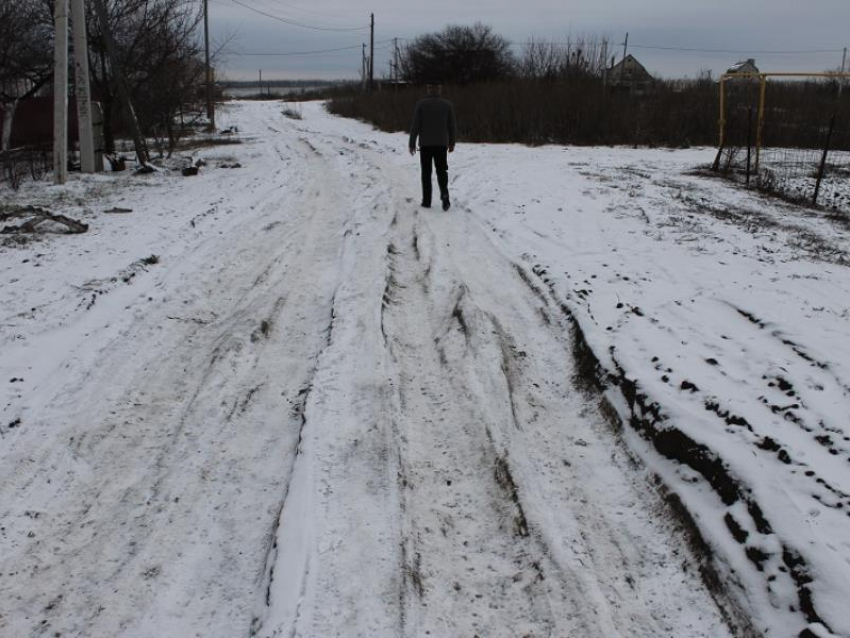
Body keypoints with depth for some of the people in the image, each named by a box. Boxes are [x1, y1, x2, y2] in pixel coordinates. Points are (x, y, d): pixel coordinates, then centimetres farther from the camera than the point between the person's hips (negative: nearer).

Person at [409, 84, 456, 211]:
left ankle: (427, 200, 10)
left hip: (425, 144, -1)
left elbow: (415, 125, -7)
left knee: (426, 172, 9)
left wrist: (412, 144, -1)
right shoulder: (448, 105, 1)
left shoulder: (421, 104, -5)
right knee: (442, 171, 10)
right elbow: (452, 126, 4)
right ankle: (444, 194, -14)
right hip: (441, 144, 1)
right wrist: (452, 143, 15)